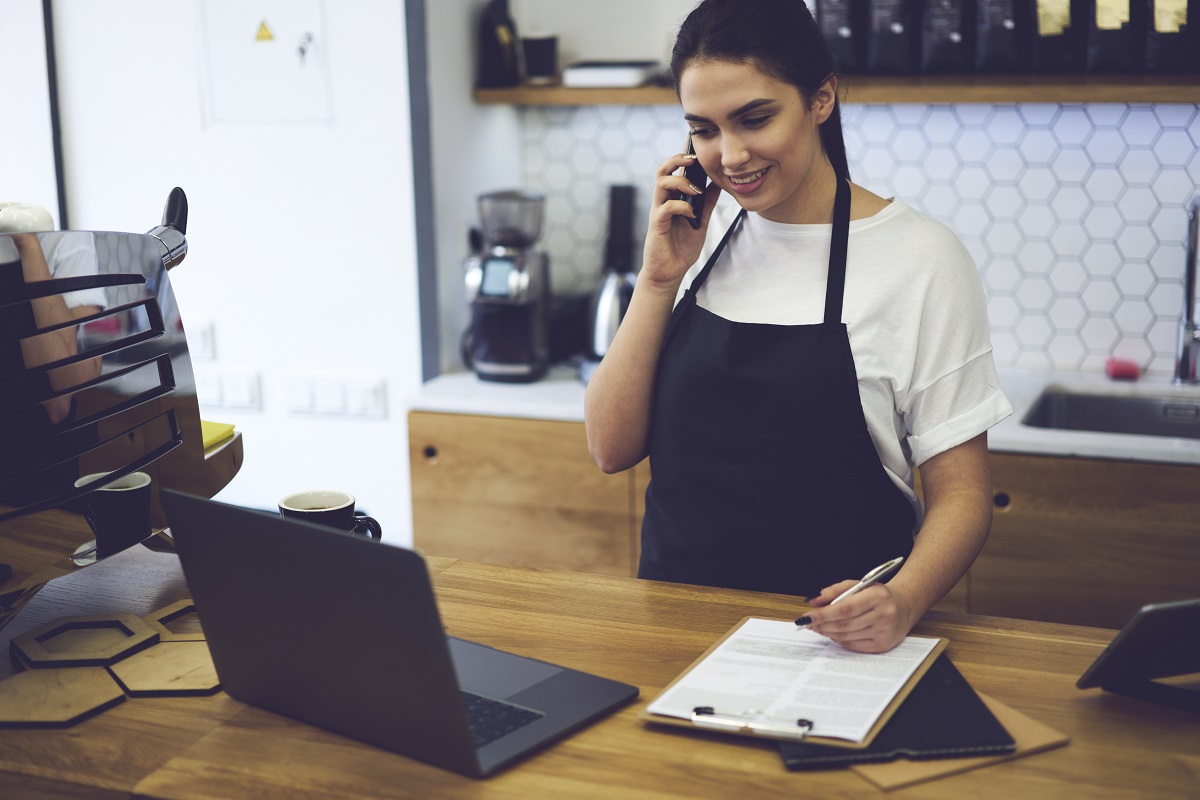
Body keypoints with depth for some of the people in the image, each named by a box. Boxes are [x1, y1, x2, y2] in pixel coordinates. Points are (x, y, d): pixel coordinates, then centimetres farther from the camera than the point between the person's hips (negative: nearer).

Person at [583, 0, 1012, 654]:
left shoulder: (920, 260, -6)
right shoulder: (700, 237, 8)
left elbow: (960, 491, -6)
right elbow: (612, 448, 5)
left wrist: (901, 601, -25)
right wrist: (659, 280, -4)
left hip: (830, 635, -2)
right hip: (677, 619, 2)